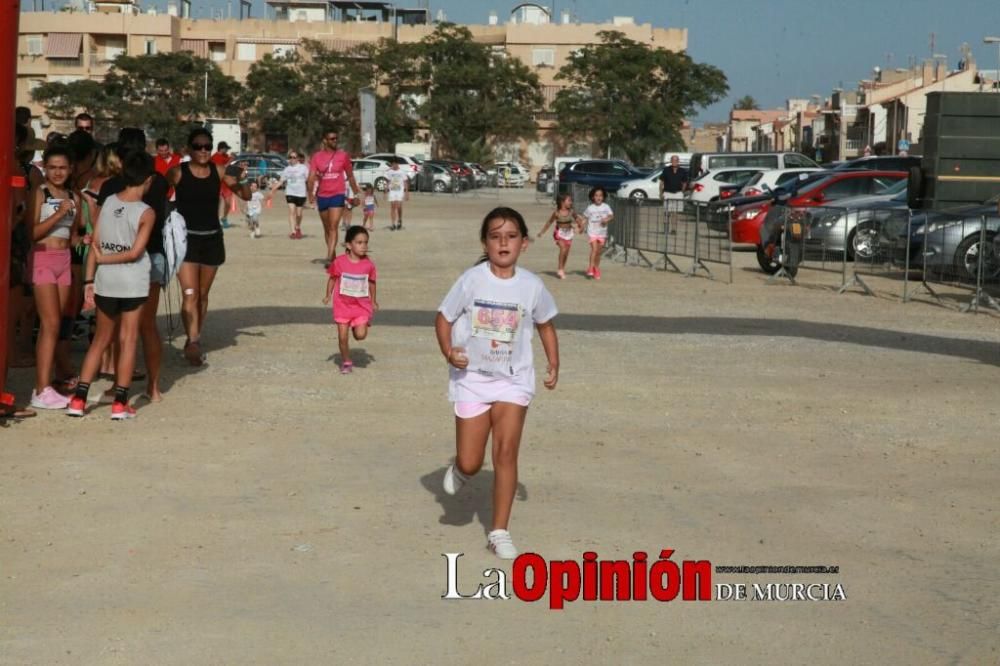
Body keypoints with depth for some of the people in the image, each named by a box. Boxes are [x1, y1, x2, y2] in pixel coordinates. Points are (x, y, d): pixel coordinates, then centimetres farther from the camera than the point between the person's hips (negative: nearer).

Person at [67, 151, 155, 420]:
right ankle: (120, 403, 7)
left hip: (105, 280, 4)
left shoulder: (108, 202, -1)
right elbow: (135, 252, -17)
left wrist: (89, 280, 3)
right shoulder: (146, 212, -12)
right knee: (128, 340, 6)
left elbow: (95, 244, -1)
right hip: (133, 283, -4)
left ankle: (79, 399, 13)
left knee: (101, 339, 16)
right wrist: (103, 258, -5)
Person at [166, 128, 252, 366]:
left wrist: (242, 180, -13)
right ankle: (193, 342, -21)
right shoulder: (178, 173, -6)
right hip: (186, 238, -4)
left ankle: (193, 342, 23)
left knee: (203, 295, 12)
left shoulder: (219, 171, 2)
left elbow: (246, 196, 5)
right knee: (190, 294, -14)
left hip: (212, 239, 4)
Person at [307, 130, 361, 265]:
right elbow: (311, 177, -2)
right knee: (327, 228, 14)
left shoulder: (343, 156, 2)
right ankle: (333, 254, 29)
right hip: (322, 196, 3)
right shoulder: (317, 156, 3)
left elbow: (350, 176, 12)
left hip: (337, 195, -3)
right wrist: (310, 194, -15)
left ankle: (329, 258, -23)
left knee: (334, 227, -15)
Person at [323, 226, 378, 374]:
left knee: (361, 335, -12)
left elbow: (371, 283, 6)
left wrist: (373, 301, 12)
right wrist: (328, 295, 1)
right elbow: (332, 278, 4)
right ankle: (346, 362, 20)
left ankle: (356, 327, 24)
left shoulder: (368, 264, -6)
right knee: (342, 337, 1)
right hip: (343, 305, 0)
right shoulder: (339, 262, -10)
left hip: (361, 305, 0)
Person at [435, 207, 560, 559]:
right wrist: (448, 351, -19)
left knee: (506, 453, -9)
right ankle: (459, 469, 40)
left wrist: (553, 366, 4)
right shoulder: (471, 280, -11)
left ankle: (499, 532, 3)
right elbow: (444, 318, -3)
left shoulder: (532, 286, -5)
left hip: (513, 381, 1)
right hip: (472, 378, -1)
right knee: (470, 463, 1)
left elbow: (545, 325, 11)